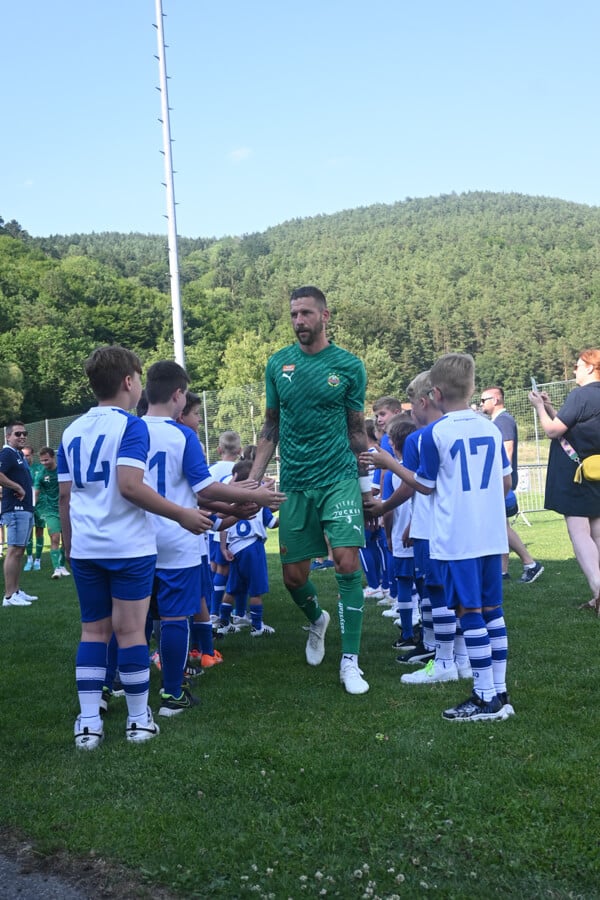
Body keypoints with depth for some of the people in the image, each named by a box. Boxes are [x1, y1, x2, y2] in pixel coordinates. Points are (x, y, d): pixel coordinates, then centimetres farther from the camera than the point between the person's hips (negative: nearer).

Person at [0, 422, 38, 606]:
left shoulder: (19, 454, 19)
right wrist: (18, 488, -18)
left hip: (25, 509, 10)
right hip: (16, 509, -10)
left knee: (19, 551, 14)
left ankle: (16, 591, 20)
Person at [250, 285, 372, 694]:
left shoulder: (349, 366, -1)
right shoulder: (278, 364, 5)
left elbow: (357, 430, 6)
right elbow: (271, 427, 12)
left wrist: (367, 484, 5)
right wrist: (253, 480, 7)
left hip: (339, 478, -3)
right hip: (294, 482, 3)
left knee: (347, 563, -14)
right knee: (294, 574, 6)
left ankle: (350, 661, -4)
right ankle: (317, 620, 40)